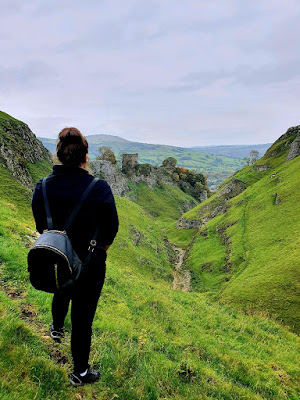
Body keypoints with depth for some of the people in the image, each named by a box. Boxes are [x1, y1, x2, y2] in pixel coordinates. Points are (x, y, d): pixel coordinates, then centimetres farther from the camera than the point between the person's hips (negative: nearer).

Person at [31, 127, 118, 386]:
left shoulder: (43, 187, -12)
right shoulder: (99, 188, -23)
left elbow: (41, 227, 0)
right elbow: (111, 229, -12)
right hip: (90, 263, -4)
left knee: (61, 292, 35)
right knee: (83, 316, 12)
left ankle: (57, 328, 65)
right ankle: (81, 372, 32)